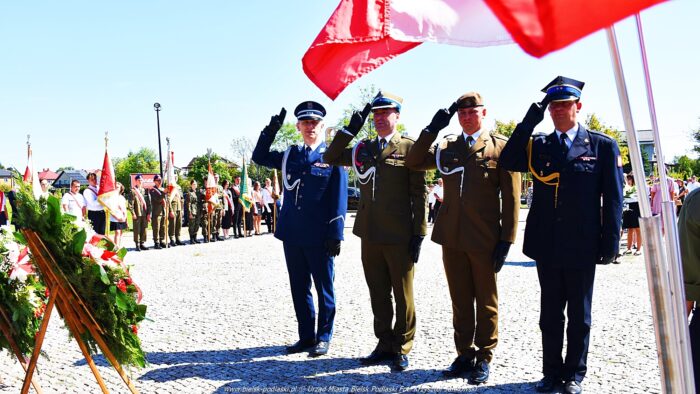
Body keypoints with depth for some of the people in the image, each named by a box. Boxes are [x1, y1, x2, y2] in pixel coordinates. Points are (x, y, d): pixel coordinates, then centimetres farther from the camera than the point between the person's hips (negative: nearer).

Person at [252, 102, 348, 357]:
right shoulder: (290, 156, 12)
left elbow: (339, 199, -6)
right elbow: (259, 157, 17)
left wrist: (336, 234, -12)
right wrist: (270, 130, 4)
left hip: (319, 237, -5)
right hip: (292, 235, 5)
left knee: (324, 287, 6)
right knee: (299, 288, 12)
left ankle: (323, 338, 16)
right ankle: (306, 336, 23)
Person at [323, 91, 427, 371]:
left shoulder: (409, 147, -3)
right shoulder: (365, 148, 12)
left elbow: (419, 193, -5)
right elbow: (331, 158, 12)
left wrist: (419, 233, -10)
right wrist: (351, 128, 2)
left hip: (399, 236, -5)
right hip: (370, 235, 5)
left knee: (402, 295, 6)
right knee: (378, 295, 13)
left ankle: (401, 349, 18)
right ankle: (384, 345, 25)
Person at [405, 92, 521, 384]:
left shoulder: (501, 146, -1)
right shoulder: (446, 146, 11)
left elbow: (511, 196, -4)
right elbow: (413, 162, 5)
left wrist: (506, 239, -9)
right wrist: (432, 129, -4)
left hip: (485, 239, -4)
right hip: (452, 237, 4)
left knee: (486, 303, 8)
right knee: (460, 302, 12)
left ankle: (484, 358, 19)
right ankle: (464, 354, 24)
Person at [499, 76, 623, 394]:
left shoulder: (603, 146, -1)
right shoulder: (538, 145, 7)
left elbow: (613, 199, -2)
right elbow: (508, 162, -11)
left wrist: (610, 242, -6)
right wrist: (529, 121, -14)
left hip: (582, 248, -3)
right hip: (547, 246, 3)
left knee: (579, 315, 10)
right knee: (550, 314, 13)